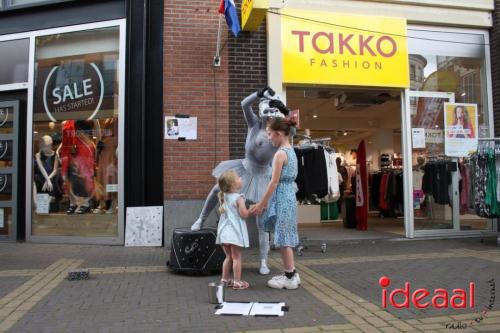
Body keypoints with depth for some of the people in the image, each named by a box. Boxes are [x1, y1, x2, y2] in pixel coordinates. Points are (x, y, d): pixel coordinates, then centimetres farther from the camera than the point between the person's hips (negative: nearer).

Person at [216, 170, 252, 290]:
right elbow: (244, 214, -18)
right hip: (234, 231, -7)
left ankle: (225, 280, 25)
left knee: (229, 257, 19)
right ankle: (237, 282, 4)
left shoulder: (224, 197, 10)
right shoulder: (239, 198, -13)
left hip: (224, 231, 7)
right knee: (236, 257, 1)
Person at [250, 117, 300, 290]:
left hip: (281, 197, -9)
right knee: (286, 237, 15)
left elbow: (274, 182, -17)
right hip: (289, 196, 9)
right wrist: (265, 202, 17)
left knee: (283, 237, -1)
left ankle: (290, 277, 8)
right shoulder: (291, 151, 12)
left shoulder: (280, 153, -16)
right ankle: (291, 274, 24)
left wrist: (262, 204, -11)